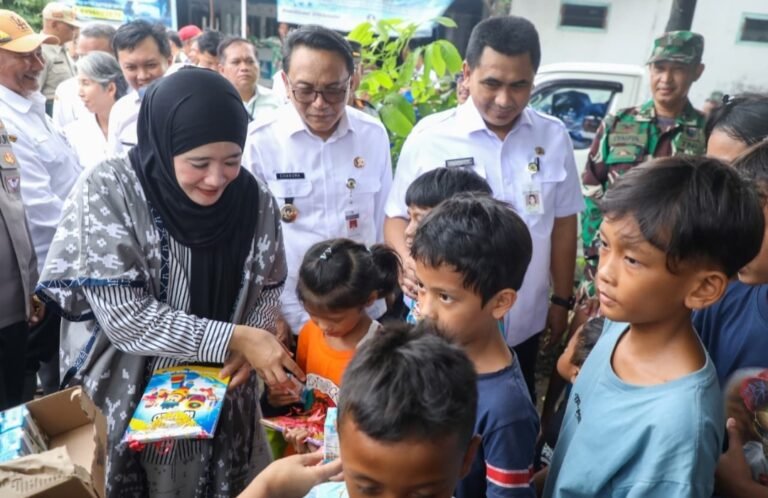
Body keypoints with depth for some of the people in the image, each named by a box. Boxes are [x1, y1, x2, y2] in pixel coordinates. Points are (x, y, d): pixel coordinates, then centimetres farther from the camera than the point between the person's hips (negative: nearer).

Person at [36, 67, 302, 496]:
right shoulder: (109, 191, -18)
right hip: (131, 402, -3)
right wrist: (234, 338, -24)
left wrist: (249, 348, -15)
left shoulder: (255, 200, -9)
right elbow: (124, 316, -21)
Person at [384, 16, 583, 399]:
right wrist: (409, 263, -22)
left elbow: (563, 224, 7)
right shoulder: (429, 137, -11)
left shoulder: (554, 138, -1)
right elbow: (398, 217, -2)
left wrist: (562, 300, 11)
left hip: (524, 326, 3)